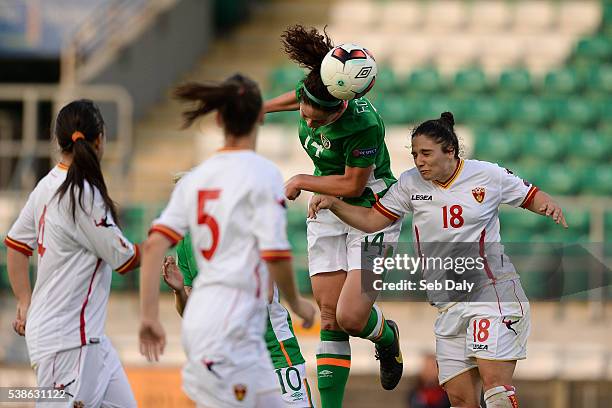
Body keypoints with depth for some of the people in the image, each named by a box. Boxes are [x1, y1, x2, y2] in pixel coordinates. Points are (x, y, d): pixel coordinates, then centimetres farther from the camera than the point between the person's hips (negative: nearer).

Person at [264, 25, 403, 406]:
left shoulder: (363, 124, -31)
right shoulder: (311, 91, -12)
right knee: (330, 318, 1)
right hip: (327, 215, 6)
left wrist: (301, 182, -12)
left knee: (350, 316, -16)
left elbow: (353, 185, -20)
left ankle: (387, 336, 19)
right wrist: (263, 107, 31)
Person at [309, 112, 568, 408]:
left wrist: (550, 206, -11)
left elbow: (530, 197, 10)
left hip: (493, 289, -4)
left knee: (495, 381, -20)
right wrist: (332, 203, -4)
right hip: (449, 303, 4)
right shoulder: (411, 184, 6)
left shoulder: (487, 175, -2)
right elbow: (372, 220, 10)